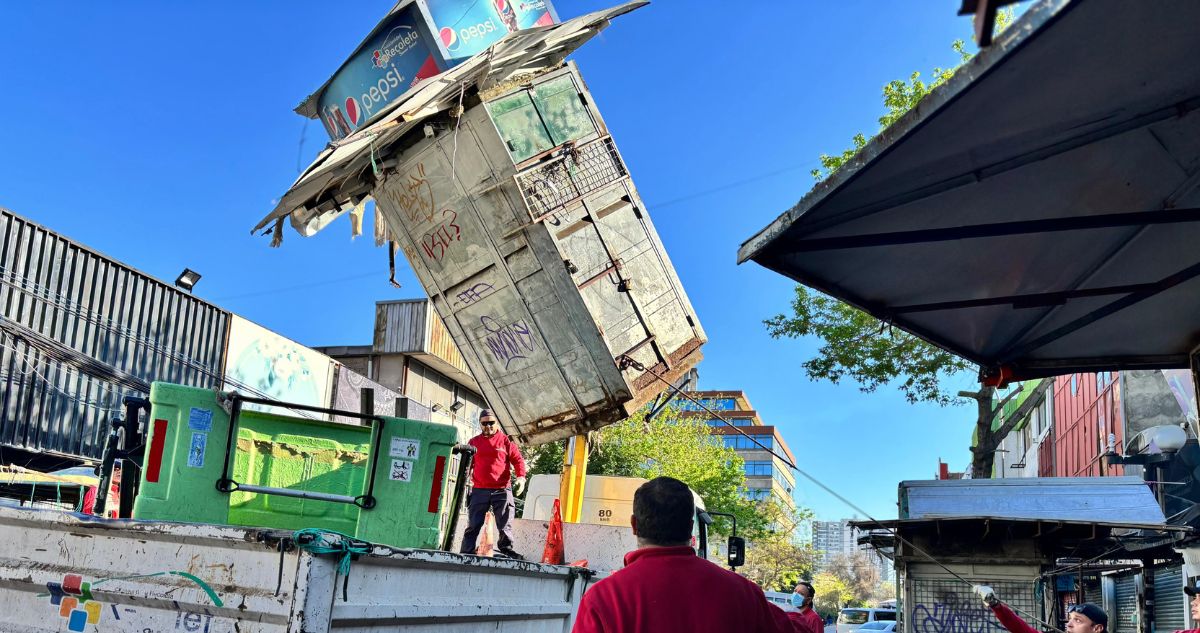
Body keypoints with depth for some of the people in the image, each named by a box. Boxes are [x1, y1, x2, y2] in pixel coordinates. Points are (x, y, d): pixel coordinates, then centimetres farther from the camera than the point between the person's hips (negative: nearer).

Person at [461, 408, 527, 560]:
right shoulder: (474, 442, 12)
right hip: (479, 490, 2)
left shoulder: (506, 441, 5)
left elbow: (518, 460, 2)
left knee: (505, 524, 2)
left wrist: (521, 477, -13)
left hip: (502, 490, -1)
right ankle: (466, 553, 4)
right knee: (473, 524, 1)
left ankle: (507, 549, 9)